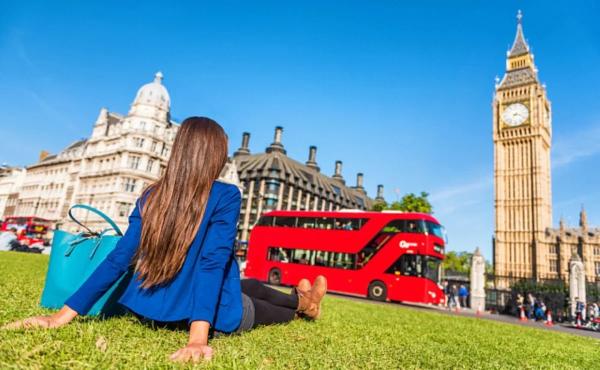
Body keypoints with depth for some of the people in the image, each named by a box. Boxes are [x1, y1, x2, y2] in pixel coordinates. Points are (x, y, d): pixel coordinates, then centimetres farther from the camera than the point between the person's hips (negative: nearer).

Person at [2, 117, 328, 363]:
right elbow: (214, 262, -29)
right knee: (257, 296, 28)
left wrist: (63, 316, -4)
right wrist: (199, 336, -32)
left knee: (253, 287, 30)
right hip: (210, 313, -5)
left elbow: (118, 259, -8)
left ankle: (299, 299, 58)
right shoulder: (225, 196, -19)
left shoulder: (151, 196, -4)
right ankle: (302, 305, 61)